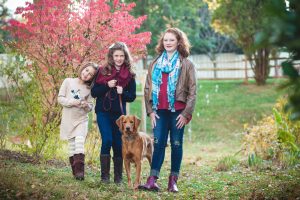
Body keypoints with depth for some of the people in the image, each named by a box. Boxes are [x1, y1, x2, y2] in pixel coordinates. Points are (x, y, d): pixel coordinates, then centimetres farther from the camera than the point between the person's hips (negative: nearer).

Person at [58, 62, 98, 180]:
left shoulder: (88, 89, 6)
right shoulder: (68, 82, 0)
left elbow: (90, 107, 10)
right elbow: (60, 98, -2)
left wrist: (86, 105, -13)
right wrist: (72, 102, -18)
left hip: (82, 119, 0)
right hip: (69, 119, 0)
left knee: (80, 142, -18)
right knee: (72, 145, 3)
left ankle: (79, 171, -23)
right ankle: (75, 171, 11)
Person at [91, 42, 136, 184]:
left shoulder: (129, 75, 5)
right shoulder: (103, 71, 1)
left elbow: (132, 96, 7)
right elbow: (94, 92, 0)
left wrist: (123, 92, -13)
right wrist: (107, 85, -16)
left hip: (119, 113, 2)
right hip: (103, 112, -2)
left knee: (118, 144, 5)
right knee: (107, 140, -15)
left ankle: (118, 177, 14)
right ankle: (104, 176, -7)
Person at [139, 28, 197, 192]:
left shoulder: (186, 65, 3)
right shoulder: (155, 64, 13)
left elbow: (192, 91, -1)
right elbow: (148, 88, 11)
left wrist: (186, 113, -9)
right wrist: (150, 111, 1)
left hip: (177, 111, -2)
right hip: (160, 111, 2)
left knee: (176, 144, 2)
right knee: (158, 144, -4)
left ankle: (173, 181, 7)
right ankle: (152, 180, -10)